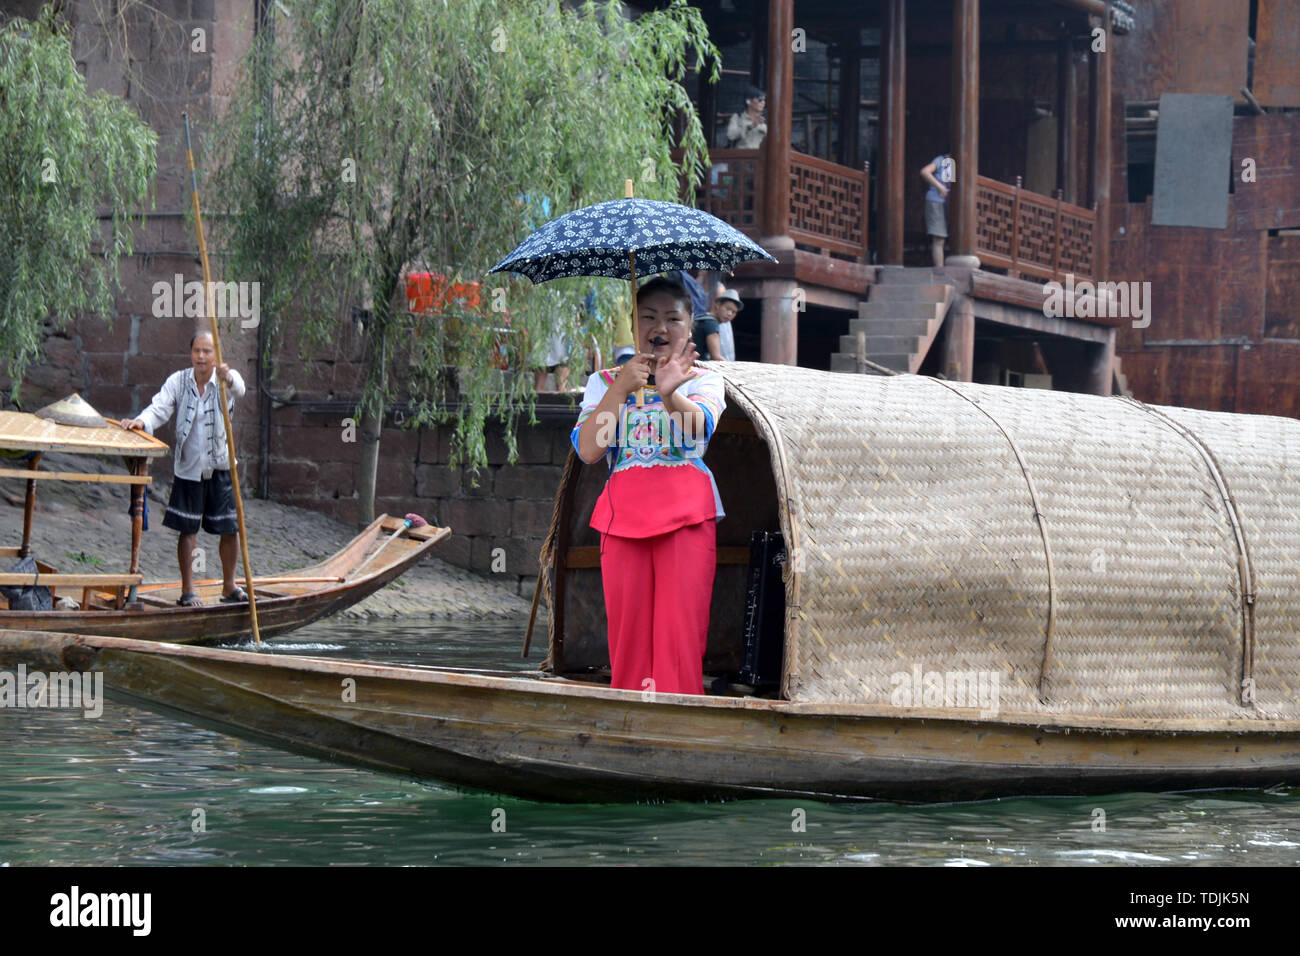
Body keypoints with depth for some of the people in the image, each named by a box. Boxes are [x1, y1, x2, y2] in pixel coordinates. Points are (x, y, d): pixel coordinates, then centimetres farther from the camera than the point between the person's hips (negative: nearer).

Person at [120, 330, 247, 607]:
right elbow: (159, 408, -13)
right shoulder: (178, 381, -3)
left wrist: (228, 379, -55)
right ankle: (187, 590, 9)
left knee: (230, 528, 5)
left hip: (221, 467, 0)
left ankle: (229, 587, 21)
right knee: (188, 530, 0)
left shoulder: (226, 379, -7)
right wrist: (141, 422, -35)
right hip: (189, 468, 0)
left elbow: (238, 389, -31)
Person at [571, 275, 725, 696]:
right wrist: (622, 387, -12)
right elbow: (588, 450, -2)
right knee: (627, 627, -1)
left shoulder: (703, 380, 11)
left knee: (681, 627, -10)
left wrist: (671, 394, -33)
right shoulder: (605, 382, 14)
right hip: (623, 512, 2)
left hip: (686, 512, -1)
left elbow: (702, 423, -13)